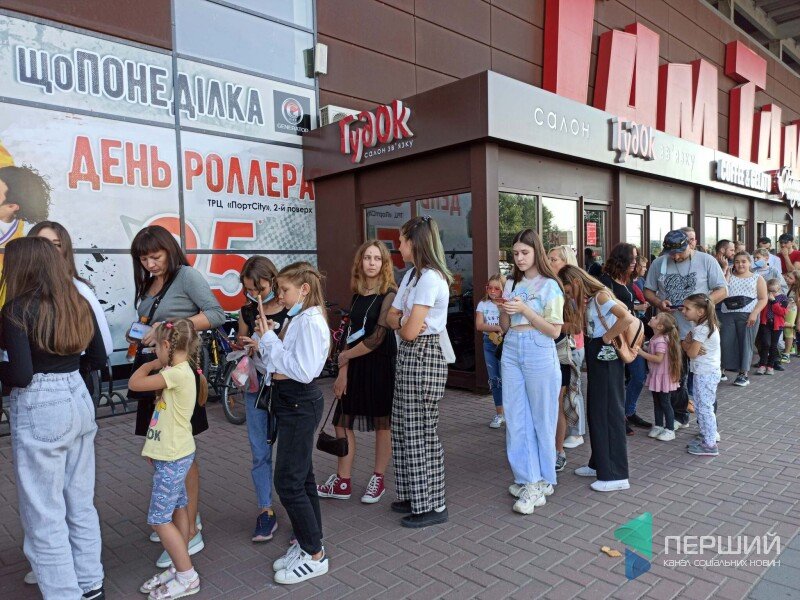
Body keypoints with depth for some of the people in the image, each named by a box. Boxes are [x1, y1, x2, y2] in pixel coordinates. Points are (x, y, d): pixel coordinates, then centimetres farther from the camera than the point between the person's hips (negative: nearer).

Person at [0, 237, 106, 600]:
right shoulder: (79, 305, 6)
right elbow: (99, 359, 11)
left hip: (39, 411, -7)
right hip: (79, 400, 7)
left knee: (44, 515, 7)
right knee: (81, 503, 18)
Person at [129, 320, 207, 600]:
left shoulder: (178, 373, -22)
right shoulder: (180, 371, 7)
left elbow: (134, 383, -21)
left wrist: (151, 364, -8)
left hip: (172, 458, -10)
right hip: (171, 454, 10)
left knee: (159, 519, -2)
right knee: (178, 509, 16)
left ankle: (187, 577, 8)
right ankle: (179, 569, 28)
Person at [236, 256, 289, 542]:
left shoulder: (291, 310, -9)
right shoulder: (246, 312, 5)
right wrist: (243, 344, -5)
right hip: (255, 387, 4)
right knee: (260, 453, 9)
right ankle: (266, 512, 23)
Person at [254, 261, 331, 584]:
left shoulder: (310, 321, -18)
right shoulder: (297, 319, 9)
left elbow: (303, 371, -24)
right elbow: (283, 362, 10)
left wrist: (269, 340, -17)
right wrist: (266, 339, -3)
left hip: (300, 404, -9)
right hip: (291, 402, 9)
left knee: (288, 482, -3)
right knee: (301, 477, 17)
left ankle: (314, 555, 11)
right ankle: (306, 543, 31)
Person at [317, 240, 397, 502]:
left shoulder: (389, 294, -11)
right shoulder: (357, 295, 10)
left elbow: (378, 337, -16)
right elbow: (351, 334, 9)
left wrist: (345, 356, -4)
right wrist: (343, 372, 1)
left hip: (380, 364, -6)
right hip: (356, 366, 7)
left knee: (381, 423, 7)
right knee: (343, 421, 7)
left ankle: (378, 479, 24)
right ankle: (342, 483, 20)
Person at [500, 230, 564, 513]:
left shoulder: (550, 286, -3)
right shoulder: (511, 284, 12)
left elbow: (555, 330, -7)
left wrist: (524, 309, -15)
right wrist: (504, 311, -6)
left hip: (539, 353, -5)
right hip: (512, 351, 5)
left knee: (541, 419, 3)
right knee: (516, 419, 4)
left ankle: (540, 481, 14)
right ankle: (528, 479, 13)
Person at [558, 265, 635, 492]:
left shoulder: (601, 295, -15)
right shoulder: (585, 300, 14)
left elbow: (627, 318, -28)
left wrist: (607, 337, -19)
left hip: (606, 356, -10)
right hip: (594, 355, 10)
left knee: (609, 411, -5)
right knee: (596, 410, 15)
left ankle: (616, 475, 2)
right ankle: (599, 463, 27)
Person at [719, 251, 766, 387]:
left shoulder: (757, 278, 8)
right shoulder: (729, 276, 16)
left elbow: (763, 299, 2)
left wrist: (754, 313, -12)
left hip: (748, 315, -2)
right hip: (727, 315, 2)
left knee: (745, 343, 0)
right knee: (726, 342, 0)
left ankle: (744, 374, 7)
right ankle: (722, 369, 9)